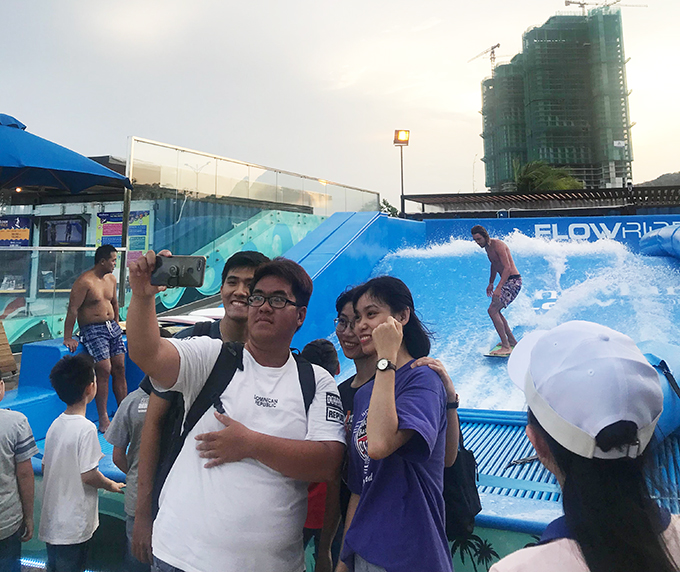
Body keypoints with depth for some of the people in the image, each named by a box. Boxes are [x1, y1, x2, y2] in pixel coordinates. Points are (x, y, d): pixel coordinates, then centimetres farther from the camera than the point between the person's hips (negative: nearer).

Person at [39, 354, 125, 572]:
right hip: (73, 525, -7)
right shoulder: (86, 428, -24)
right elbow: (88, 475, -22)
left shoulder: (55, 424, 1)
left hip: (51, 521, 7)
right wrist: (111, 485, -5)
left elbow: (45, 468, 9)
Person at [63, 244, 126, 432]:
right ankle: (103, 419, -5)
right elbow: (73, 309, -14)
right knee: (104, 370, -13)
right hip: (92, 330, -7)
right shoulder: (84, 281, -13)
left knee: (120, 368, 3)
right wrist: (68, 338, -15)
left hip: (112, 326, 7)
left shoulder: (111, 279, 11)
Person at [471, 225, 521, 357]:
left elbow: (508, 268, -27)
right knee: (496, 311, 18)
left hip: (513, 281, -10)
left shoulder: (497, 245, -20)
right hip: (506, 281, 10)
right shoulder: (487, 247, 10)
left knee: (492, 310, -17)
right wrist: (491, 283, 26)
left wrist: (498, 288, -35)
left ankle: (506, 347, -15)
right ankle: (512, 341, 29)